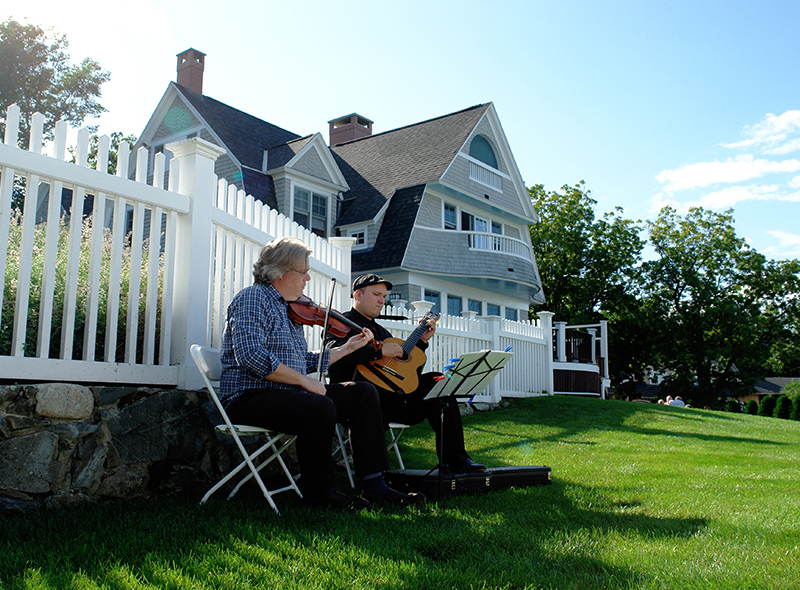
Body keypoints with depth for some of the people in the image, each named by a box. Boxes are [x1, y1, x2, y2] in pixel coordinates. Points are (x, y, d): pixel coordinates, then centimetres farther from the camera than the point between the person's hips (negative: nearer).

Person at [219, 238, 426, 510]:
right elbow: (250, 355, -24)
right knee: (321, 408, -35)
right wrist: (304, 380, -21)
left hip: (289, 393, 10)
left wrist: (347, 348, 21)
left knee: (363, 393, 0)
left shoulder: (289, 309, 21)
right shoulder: (252, 298, -9)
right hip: (250, 397, -10)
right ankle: (319, 492, -12)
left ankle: (374, 485, -2)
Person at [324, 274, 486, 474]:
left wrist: (422, 341, 21)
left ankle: (454, 458, -11)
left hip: (390, 393, 8)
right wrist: (380, 351, -21)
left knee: (436, 381, -7)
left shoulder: (381, 331, 31)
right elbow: (334, 349, -20)